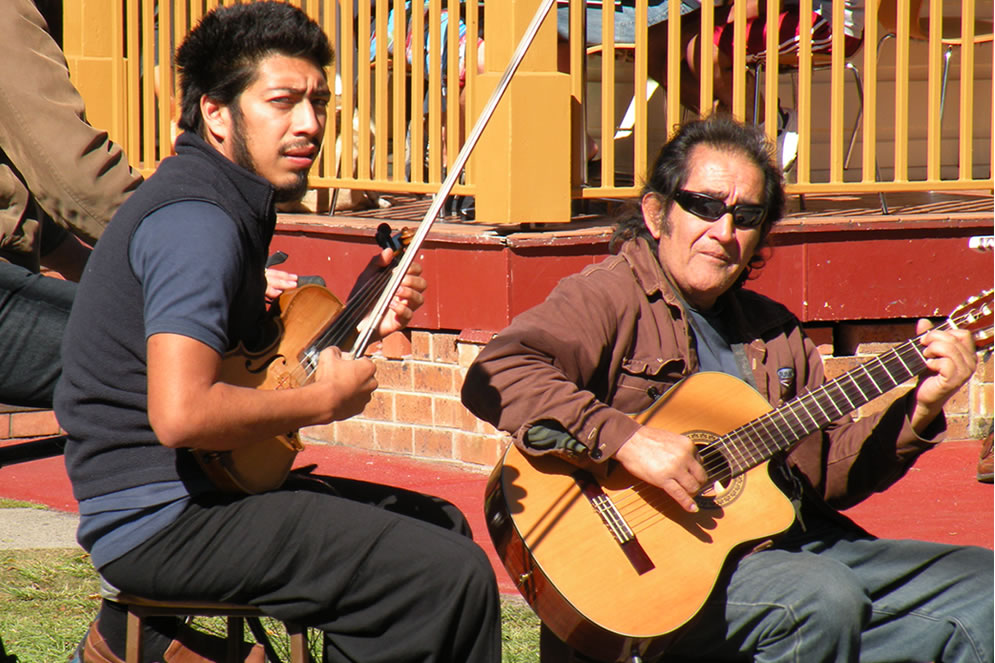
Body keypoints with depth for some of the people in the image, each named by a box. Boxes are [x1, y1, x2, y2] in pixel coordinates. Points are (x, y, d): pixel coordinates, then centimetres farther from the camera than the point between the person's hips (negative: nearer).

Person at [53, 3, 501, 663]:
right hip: (158, 521, -10)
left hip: (205, 491, 10)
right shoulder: (195, 221, -18)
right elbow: (181, 414, -29)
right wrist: (327, 399, -17)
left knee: (443, 526, 20)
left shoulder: (231, 205, 15)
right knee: (452, 576, -19)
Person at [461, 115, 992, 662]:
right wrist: (625, 440, -29)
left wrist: (919, 412, 4)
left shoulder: (774, 331, 20)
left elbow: (831, 472, 20)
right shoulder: (611, 297, -4)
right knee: (824, 600, -32)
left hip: (793, 544, 7)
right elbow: (494, 377, -22)